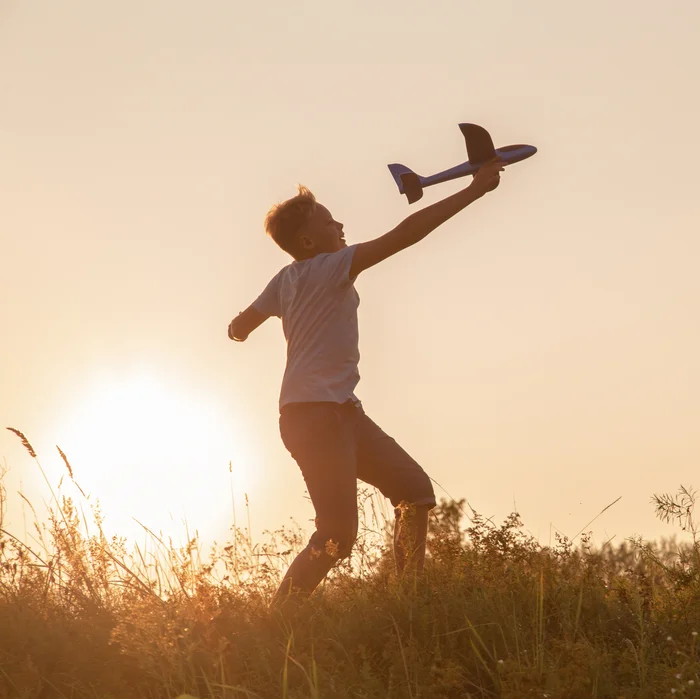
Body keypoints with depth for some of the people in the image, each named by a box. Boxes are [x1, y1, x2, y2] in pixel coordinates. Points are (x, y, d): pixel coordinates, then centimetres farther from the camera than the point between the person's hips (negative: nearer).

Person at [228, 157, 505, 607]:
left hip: (340, 411, 10)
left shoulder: (287, 280, 14)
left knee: (415, 490, 9)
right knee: (337, 535, -13)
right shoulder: (329, 267, -11)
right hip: (315, 414, -10)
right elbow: (404, 235, -17)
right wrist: (474, 190, -15)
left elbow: (238, 328, 19)